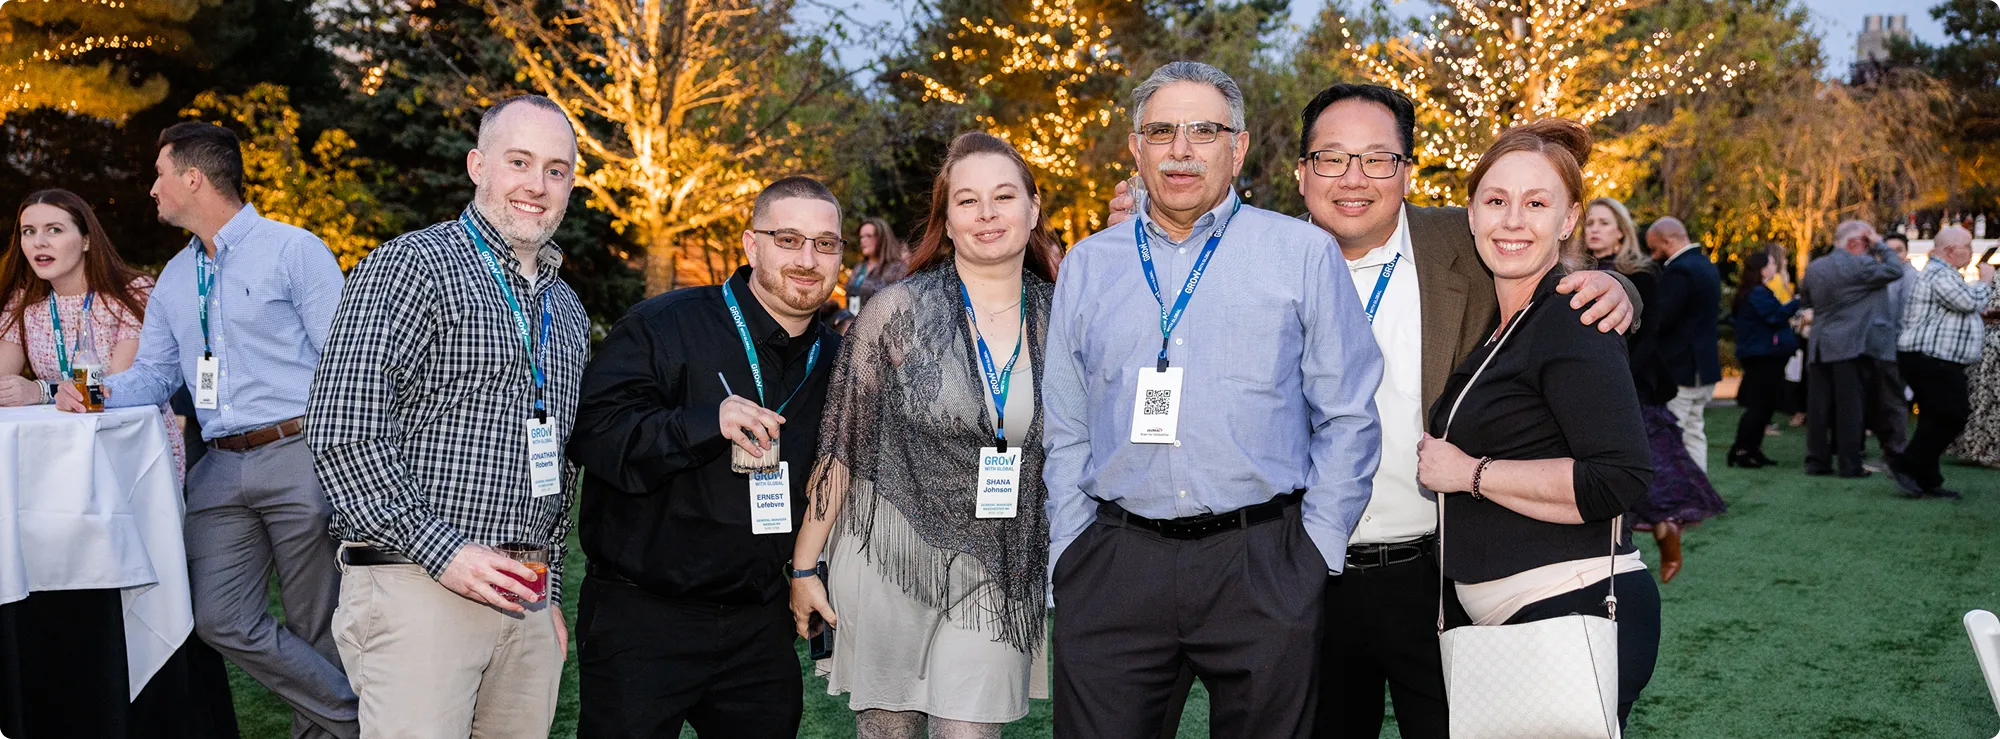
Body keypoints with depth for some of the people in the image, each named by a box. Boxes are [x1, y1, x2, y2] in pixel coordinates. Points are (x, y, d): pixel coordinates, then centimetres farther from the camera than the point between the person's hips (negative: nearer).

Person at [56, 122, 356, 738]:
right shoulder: (174, 280, 20)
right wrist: (94, 392, 1)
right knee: (221, 621, -4)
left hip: (297, 459, -6)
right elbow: (153, 374, 23)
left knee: (317, 628, 0)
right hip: (221, 472, 6)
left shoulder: (293, 250, -2)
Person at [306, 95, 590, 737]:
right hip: (418, 586, -7)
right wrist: (441, 551, -17)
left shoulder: (566, 311, 19)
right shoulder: (412, 266, -6)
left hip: (525, 601, 7)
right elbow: (342, 429, -15)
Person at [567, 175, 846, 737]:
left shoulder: (834, 360, 9)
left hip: (759, 626, 5)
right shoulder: (663, 326, -10)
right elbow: (592, 434, -20)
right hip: (640, 621, -5)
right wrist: (707, 422, -30)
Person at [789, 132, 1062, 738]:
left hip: (996, 573, 2)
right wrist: (804, 566, -2)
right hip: (889, 556, -1)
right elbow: (842, 446, -3)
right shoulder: (899, 312, -7)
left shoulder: (1058, 318, 1)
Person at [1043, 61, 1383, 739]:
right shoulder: (1087, 267, 11)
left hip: (1260, 567, -2)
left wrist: (1315, 551, -3)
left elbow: (1347, 417, 3)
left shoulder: (1303, 253, 3)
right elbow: (1065, 430, 14)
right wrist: (1069, 553, 6)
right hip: (1113, 568, 2)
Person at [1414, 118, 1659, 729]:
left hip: (1578, 609, -9)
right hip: (1507, 620, 9)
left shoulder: (1573, 322, -12)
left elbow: (1620, 479, -23)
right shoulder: (1497, 325, 14)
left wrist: (1470, 473, -16)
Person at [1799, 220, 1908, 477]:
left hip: (1819, 349, 6)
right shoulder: (1860, 265, -11)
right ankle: (1850, 464, 2)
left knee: (1819, 406, 7)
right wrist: (1879, 245, 4)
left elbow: (1805, 299, 22)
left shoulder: (1813, 268, 10)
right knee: (1849, 407, -1)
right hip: (1851, 348, -6)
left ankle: (1816, 461, 9)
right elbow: (1895, 270, -5)